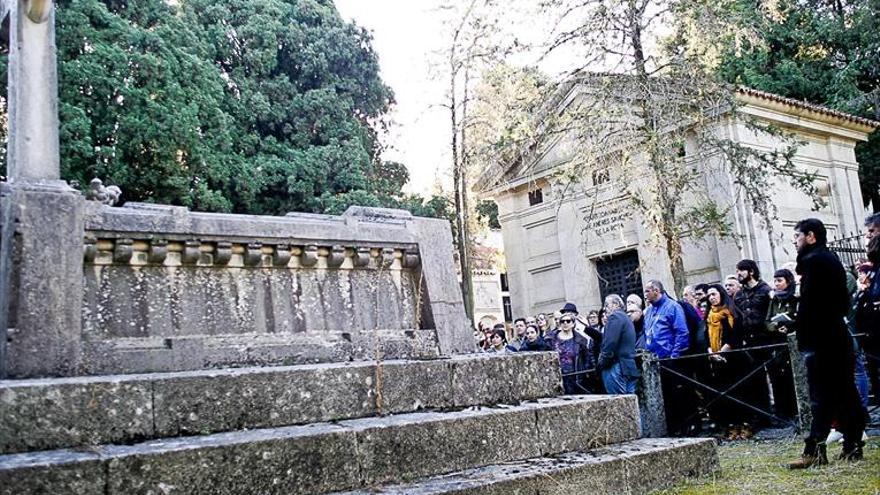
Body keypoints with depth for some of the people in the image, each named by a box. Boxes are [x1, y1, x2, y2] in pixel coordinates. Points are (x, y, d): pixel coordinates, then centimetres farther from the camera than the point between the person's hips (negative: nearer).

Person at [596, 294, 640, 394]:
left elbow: (610, 344, -17)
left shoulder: (615, 317, -8)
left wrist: (601, 363, -9)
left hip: (616, 367, -10)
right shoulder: (626, 318, 23)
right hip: (630, 367, 10)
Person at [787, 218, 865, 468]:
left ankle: (815, 450, -6)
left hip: (820, 340, -9)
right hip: (838, 336, 9)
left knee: (821, 396, -8)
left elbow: (808, 304, -18)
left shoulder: (812, 261, -12)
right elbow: (843, 301, 18)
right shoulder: (832, 259, 16)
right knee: (845, 392, 10)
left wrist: (799, 332, -9)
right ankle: (853, 445, 15)